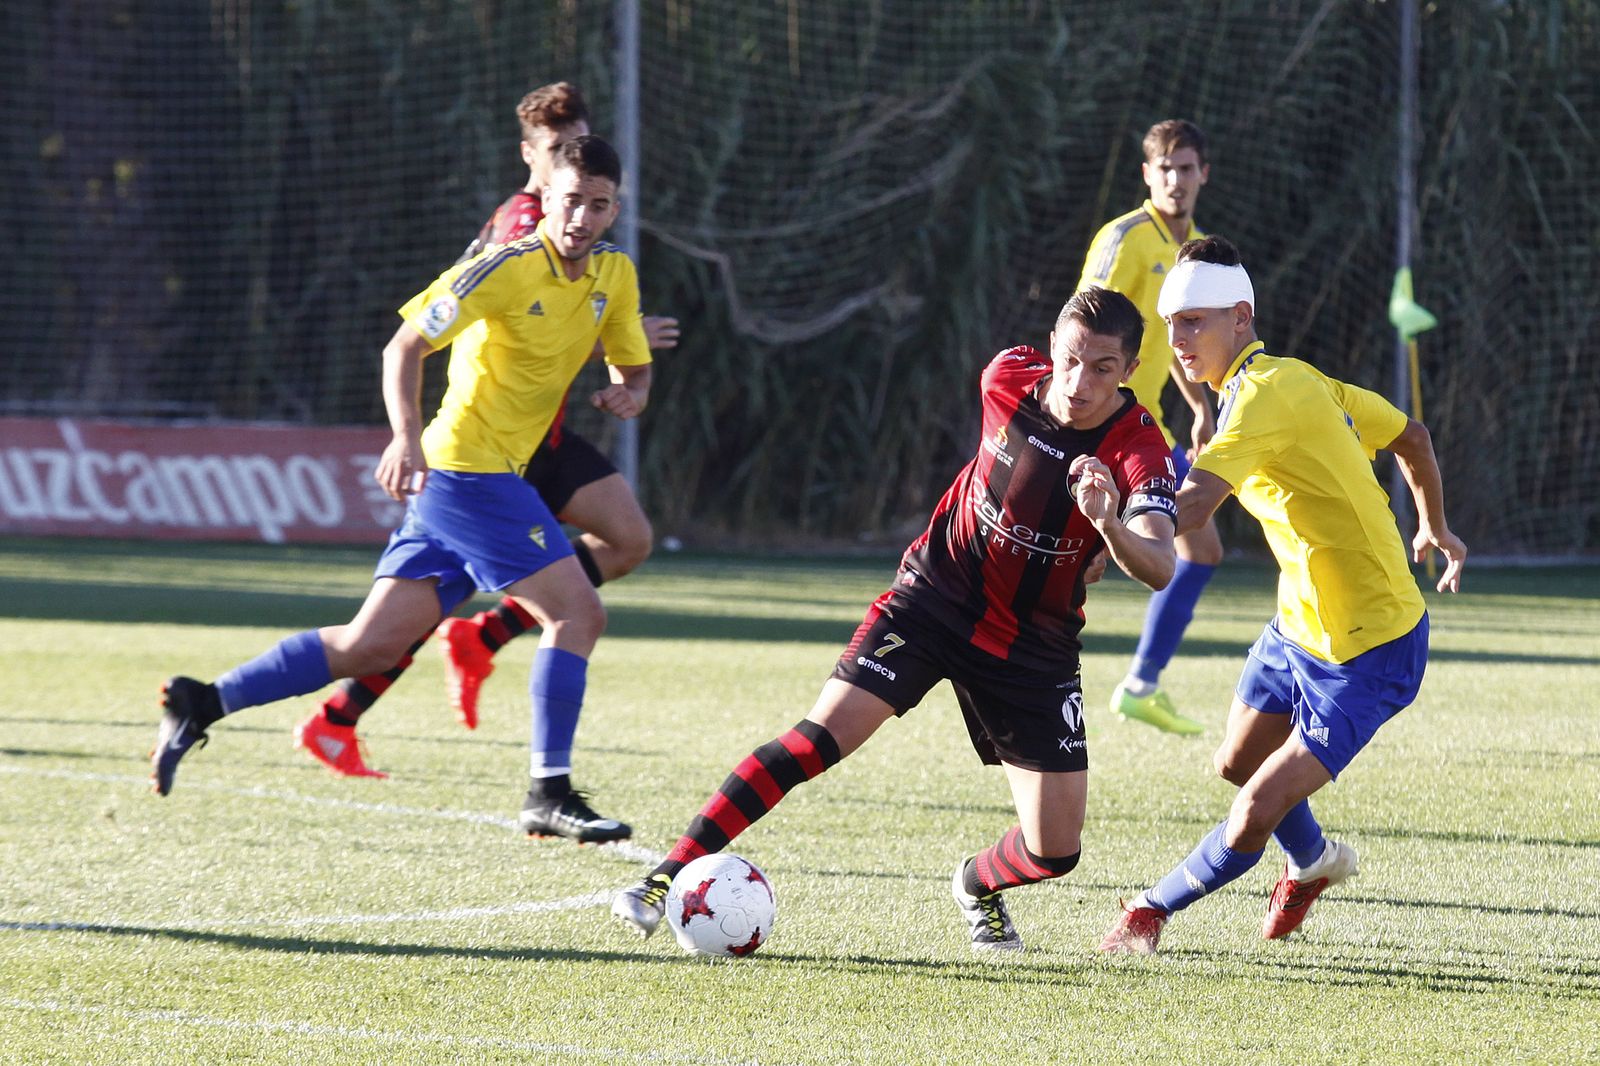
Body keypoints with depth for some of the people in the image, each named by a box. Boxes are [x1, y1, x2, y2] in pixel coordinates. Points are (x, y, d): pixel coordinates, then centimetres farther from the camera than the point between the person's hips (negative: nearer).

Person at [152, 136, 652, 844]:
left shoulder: (615, 274, 9)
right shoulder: (510, 268, -14)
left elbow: (635, 367, 20)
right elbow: (406, 345, -13)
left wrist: (629, 393, -4)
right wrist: (407, 436, -27)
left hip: (491, 479, 8)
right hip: (469, 467, -8)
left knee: (374, 642, 6)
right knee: (577, 612, -14)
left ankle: (201, 704, 12)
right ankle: (549, 794, -10)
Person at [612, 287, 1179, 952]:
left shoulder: (1140, 450, -21)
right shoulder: (1006, 380, -12)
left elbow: (1159, 569, -36)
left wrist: (1110, 525, -56)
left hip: (1035, 642, 0)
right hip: (936, 596, 0)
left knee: (1055, 852, -5)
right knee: (822, 736, -20)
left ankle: (979, 885, 32)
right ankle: (667, 878, -17)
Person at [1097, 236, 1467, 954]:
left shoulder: (1267, 394, -26)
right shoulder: (1297, 379, 3)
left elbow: (1191, 505, -40)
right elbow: (1412, 436, 17)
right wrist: (1433, 526, 33)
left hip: (1368, 651, -10)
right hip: (1301, 625, 10)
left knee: (1256, 814, -12)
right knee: (1239, 762, 25)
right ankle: (1313, 861, 52)